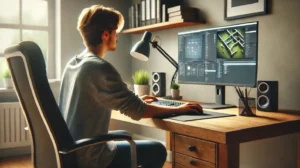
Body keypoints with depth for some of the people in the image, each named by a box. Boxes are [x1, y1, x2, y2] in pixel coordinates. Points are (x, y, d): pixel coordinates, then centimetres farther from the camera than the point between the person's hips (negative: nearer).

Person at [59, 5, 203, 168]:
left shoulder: (73, 63, 5)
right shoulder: (100, 68, -22)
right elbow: (138, 112, -19)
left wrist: (135, 101, 19)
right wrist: (178, 109, -6)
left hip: (68, 152, 9)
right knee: (157, 150, 1)